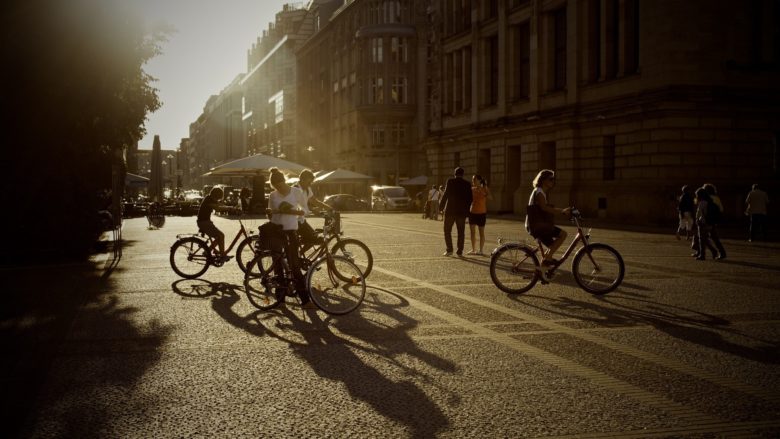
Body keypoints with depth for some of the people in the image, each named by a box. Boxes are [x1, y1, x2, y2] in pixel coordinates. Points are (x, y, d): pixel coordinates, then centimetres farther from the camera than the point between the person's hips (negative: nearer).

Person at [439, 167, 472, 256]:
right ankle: (460, 251, 5)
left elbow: (445, 195, -9)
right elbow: (470, 198, 3)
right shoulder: (467, 184, 3)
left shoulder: (450, 182, -5)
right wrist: (466, 210, 14)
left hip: (450, 210, -2)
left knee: (447, 231, 8)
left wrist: (441, 207, 0)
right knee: (461, 232, 8)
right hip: (462, 212, 2)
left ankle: (449, 250, 0)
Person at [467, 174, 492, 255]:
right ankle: (473, 249, 14)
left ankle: (481, 250, 4)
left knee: (481, 231, 1)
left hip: (481, 213, -5)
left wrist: (484, 193, -33)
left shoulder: (484, 189, -6)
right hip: (472, 212, 5)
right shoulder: (472, 189, 6)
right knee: (472, 231, 6)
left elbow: (491, 198, -22)